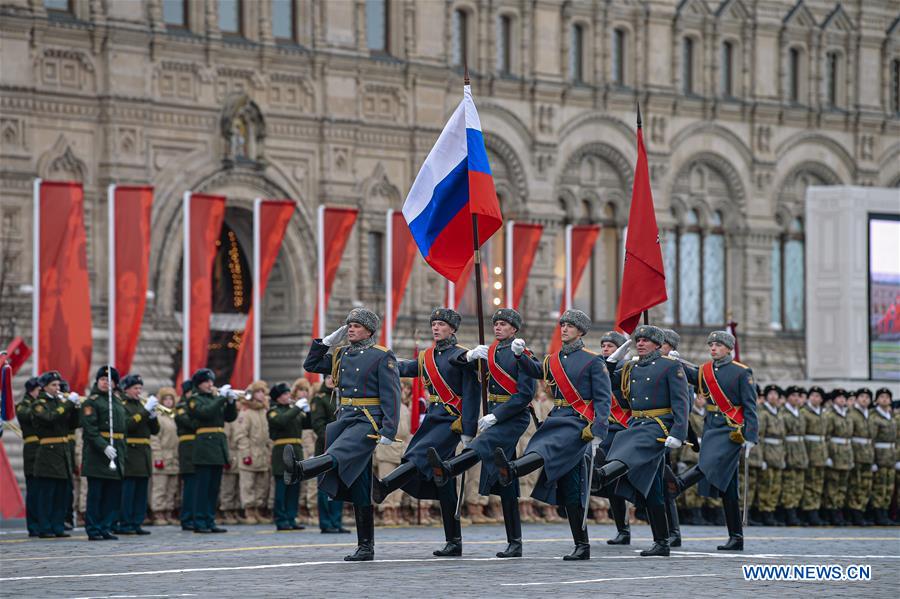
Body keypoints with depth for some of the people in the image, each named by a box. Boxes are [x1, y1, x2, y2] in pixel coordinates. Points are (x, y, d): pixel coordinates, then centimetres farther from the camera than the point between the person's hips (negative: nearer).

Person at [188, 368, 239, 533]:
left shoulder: (216, 398, 18)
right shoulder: (195, 399, -1)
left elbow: (231, 417, 11)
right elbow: (206, 412, -19)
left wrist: (231, 401, -5)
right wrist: (222, 398, -17)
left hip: (219, 446, 7)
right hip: (205, 445, -7)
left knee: (214, 488, 7)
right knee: (203, 486, -7)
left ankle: (210, 522, 11)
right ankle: (199, 523, -6)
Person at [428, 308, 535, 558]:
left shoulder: (522, 355, -6)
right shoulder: (491, 351, 14)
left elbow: (525, 394, -15)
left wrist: (496, 416, -20)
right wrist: (470, 356, -5)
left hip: (514, 416, -8)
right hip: (495, 414, 8)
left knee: (485, 443, -36)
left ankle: (447, 470, -66)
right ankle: (515, 543, 7)